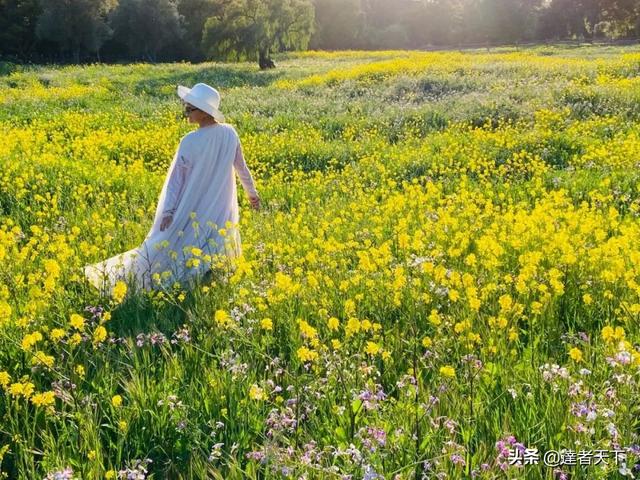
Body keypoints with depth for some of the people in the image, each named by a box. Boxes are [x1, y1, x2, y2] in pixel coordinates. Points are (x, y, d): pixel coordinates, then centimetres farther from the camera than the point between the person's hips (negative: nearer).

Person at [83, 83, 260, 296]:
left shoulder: (189, 142, -22)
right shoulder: (230, 133, -8)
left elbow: (177, 179, -18)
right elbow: (242, 167, 5)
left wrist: (168, 210, -14)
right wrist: (252, 192, 20)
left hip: (195, 210, -4)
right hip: (223, 210, 4)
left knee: (168, 244, 9)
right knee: (219, 255, 16)